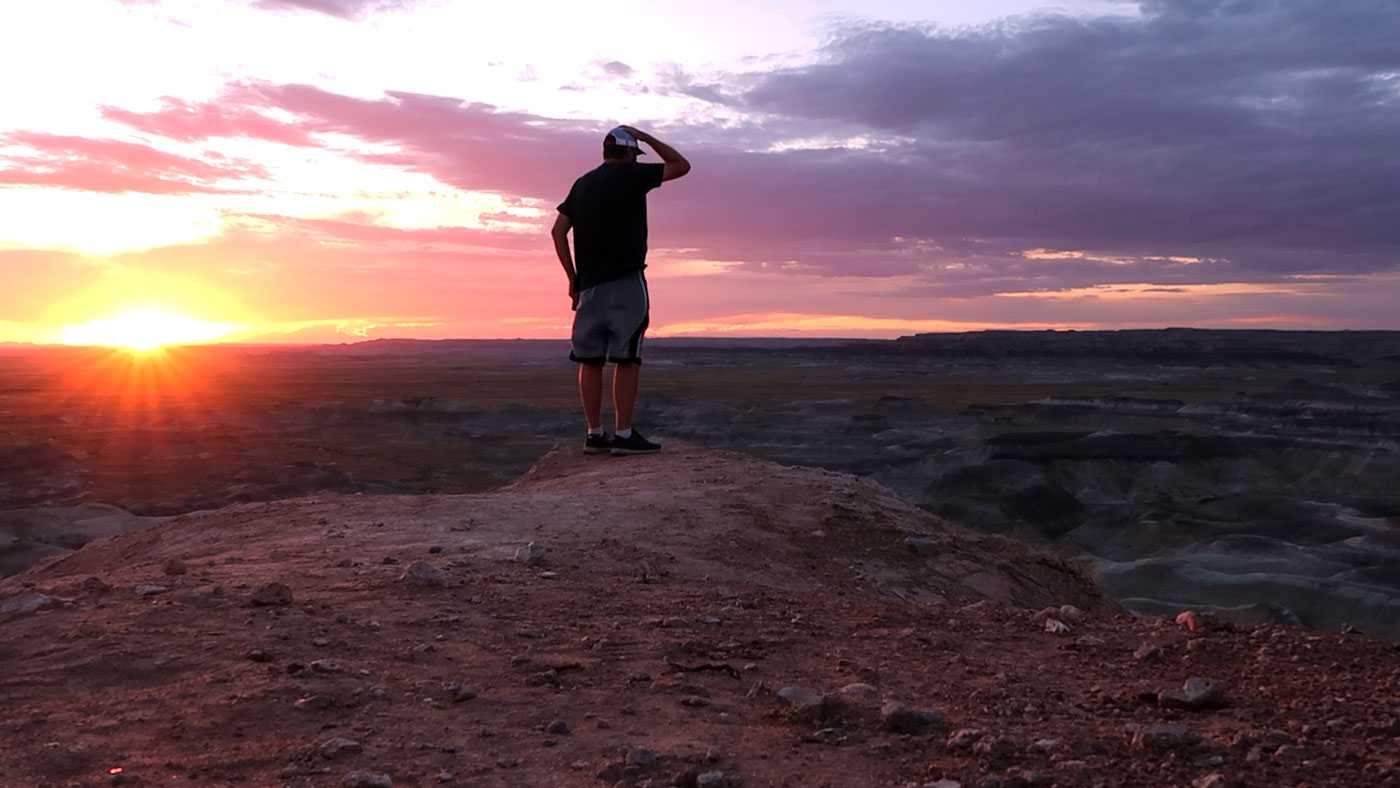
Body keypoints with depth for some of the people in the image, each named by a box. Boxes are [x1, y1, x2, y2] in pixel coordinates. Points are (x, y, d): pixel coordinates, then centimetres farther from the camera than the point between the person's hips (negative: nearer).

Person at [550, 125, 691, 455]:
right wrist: (646, 137, 12)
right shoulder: (630, 175, -3)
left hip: (589, 283, 6)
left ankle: (594, 434, 7)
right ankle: (624, 435, -7)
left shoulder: (582, 184, 15)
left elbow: (558, 231, 10)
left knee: (590, 359, 6)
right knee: (627, 359, -5)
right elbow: (681, 165, 5)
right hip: (625, 280, -6)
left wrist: (572, 276, 13)